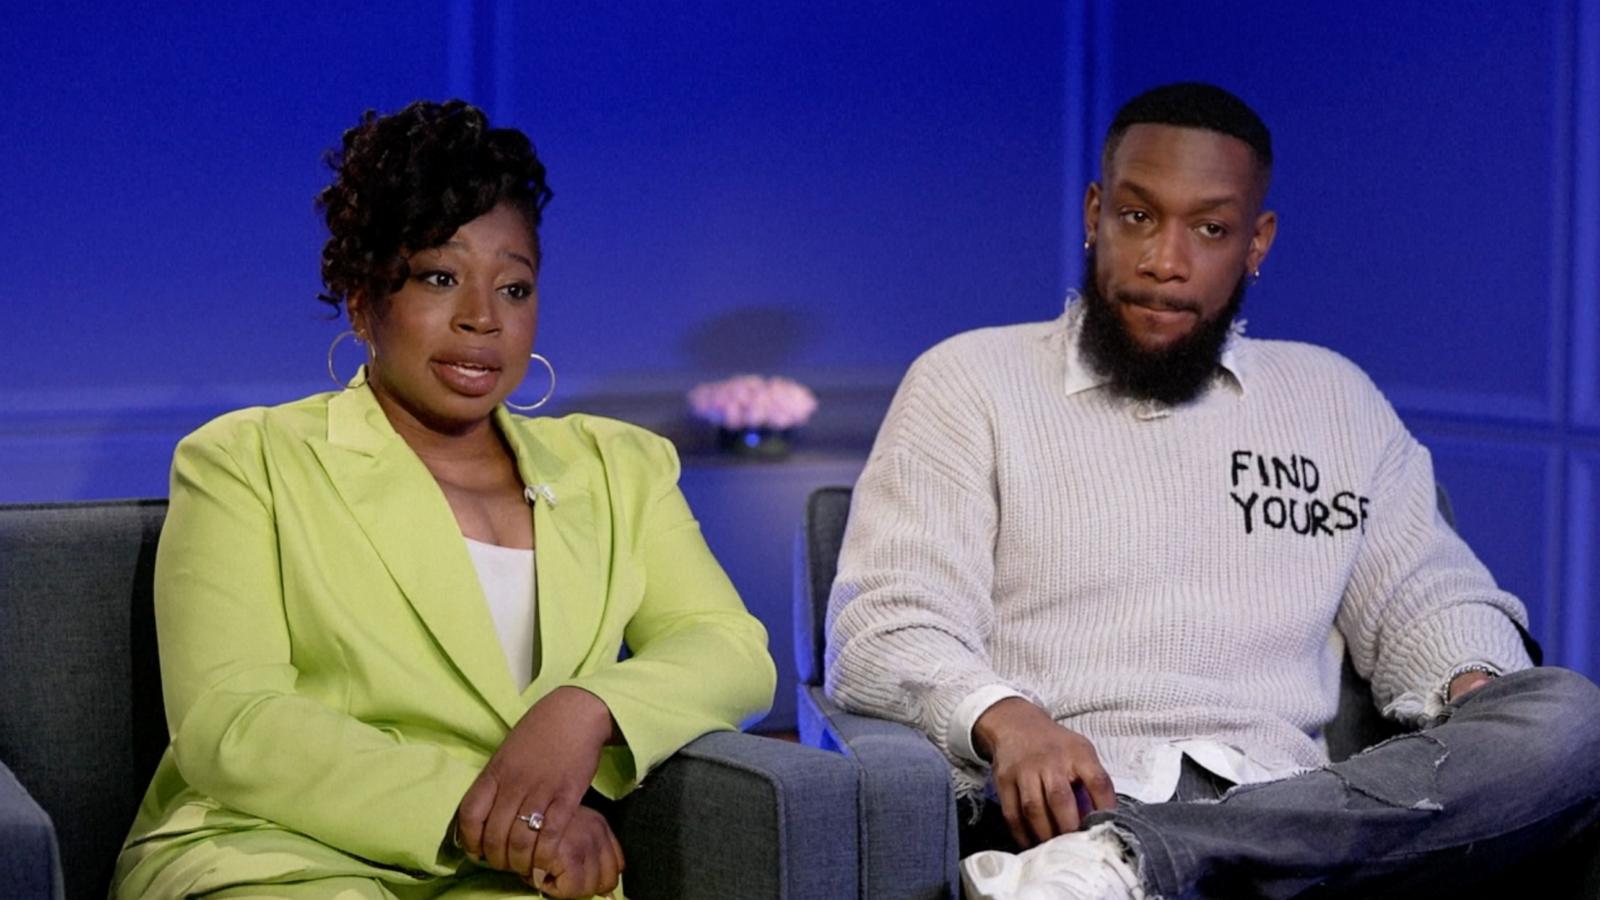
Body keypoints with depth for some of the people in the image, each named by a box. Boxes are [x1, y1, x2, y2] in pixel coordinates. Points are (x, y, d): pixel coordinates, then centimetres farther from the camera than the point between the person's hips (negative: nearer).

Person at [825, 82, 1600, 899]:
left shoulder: (1334, 397, 25)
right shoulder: (969, 381, 12)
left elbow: (1427, 597, 25)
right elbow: (882, 630, 1)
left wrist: (1477, 688, -1)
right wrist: (1004, 719, -22)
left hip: (1288, 816, 7)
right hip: (1065, 806, -7)